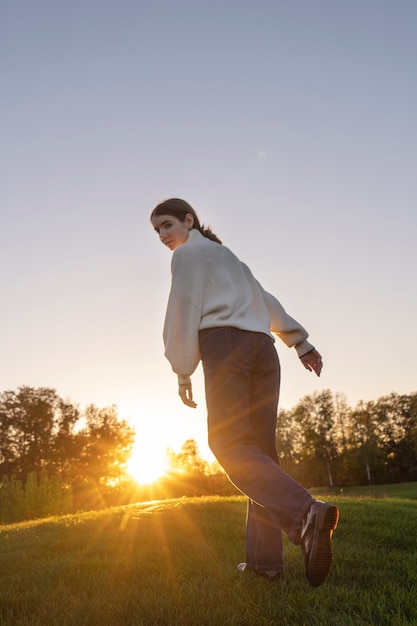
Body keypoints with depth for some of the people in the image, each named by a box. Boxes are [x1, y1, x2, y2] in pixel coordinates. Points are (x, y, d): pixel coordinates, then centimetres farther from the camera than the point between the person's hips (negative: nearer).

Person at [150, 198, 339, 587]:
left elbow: (184, 311, -2)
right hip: (263, 347, 8)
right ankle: (264, 558, 1)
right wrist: (300, 342, 25)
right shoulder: (226, 255, 32)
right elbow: (267, 303, 27)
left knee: (229, 443, -16)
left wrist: (182, 372, -1)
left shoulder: (187, 253, 9)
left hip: (224, 342, -8)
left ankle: (304, 513, -38)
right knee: (259, 448, 2)